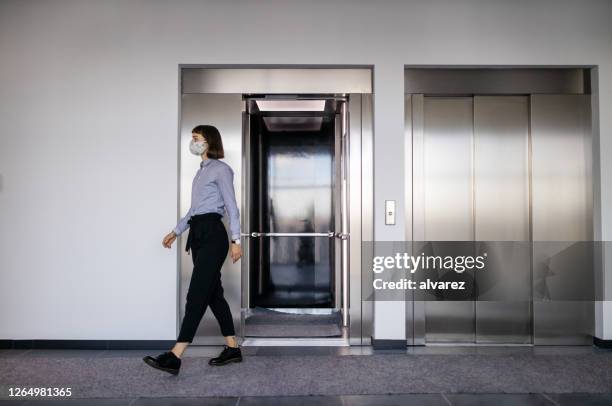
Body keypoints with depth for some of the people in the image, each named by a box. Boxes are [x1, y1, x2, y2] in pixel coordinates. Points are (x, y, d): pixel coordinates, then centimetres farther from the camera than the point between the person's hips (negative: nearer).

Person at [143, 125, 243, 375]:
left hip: (213, 234, -9)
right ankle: (232, 348, 15)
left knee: (197, 294, -12)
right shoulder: (201, 171, 22)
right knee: (213, 292, 8)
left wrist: (235, 240, -14)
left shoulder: (221, 169, -2)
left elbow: (231, 207, -8)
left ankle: (174, 357, -14)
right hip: (198, 234, 9)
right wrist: (176, 232, 24)